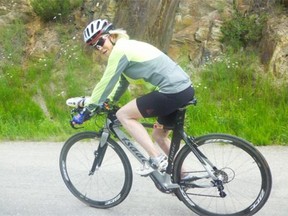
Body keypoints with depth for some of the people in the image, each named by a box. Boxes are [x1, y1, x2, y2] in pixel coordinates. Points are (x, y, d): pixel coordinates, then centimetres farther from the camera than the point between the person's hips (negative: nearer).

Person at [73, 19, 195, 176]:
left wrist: (87, 108, 4)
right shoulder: (128, 46, 21)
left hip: (173, 91, -10)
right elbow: (122, 82, 28)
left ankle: (157, 159, -4)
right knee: (158, 135, 24)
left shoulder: (120, 50, -8)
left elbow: (105, 83, -6)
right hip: (185, 88, 10)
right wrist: (106, 102, 27)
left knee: (123, 115, -3)